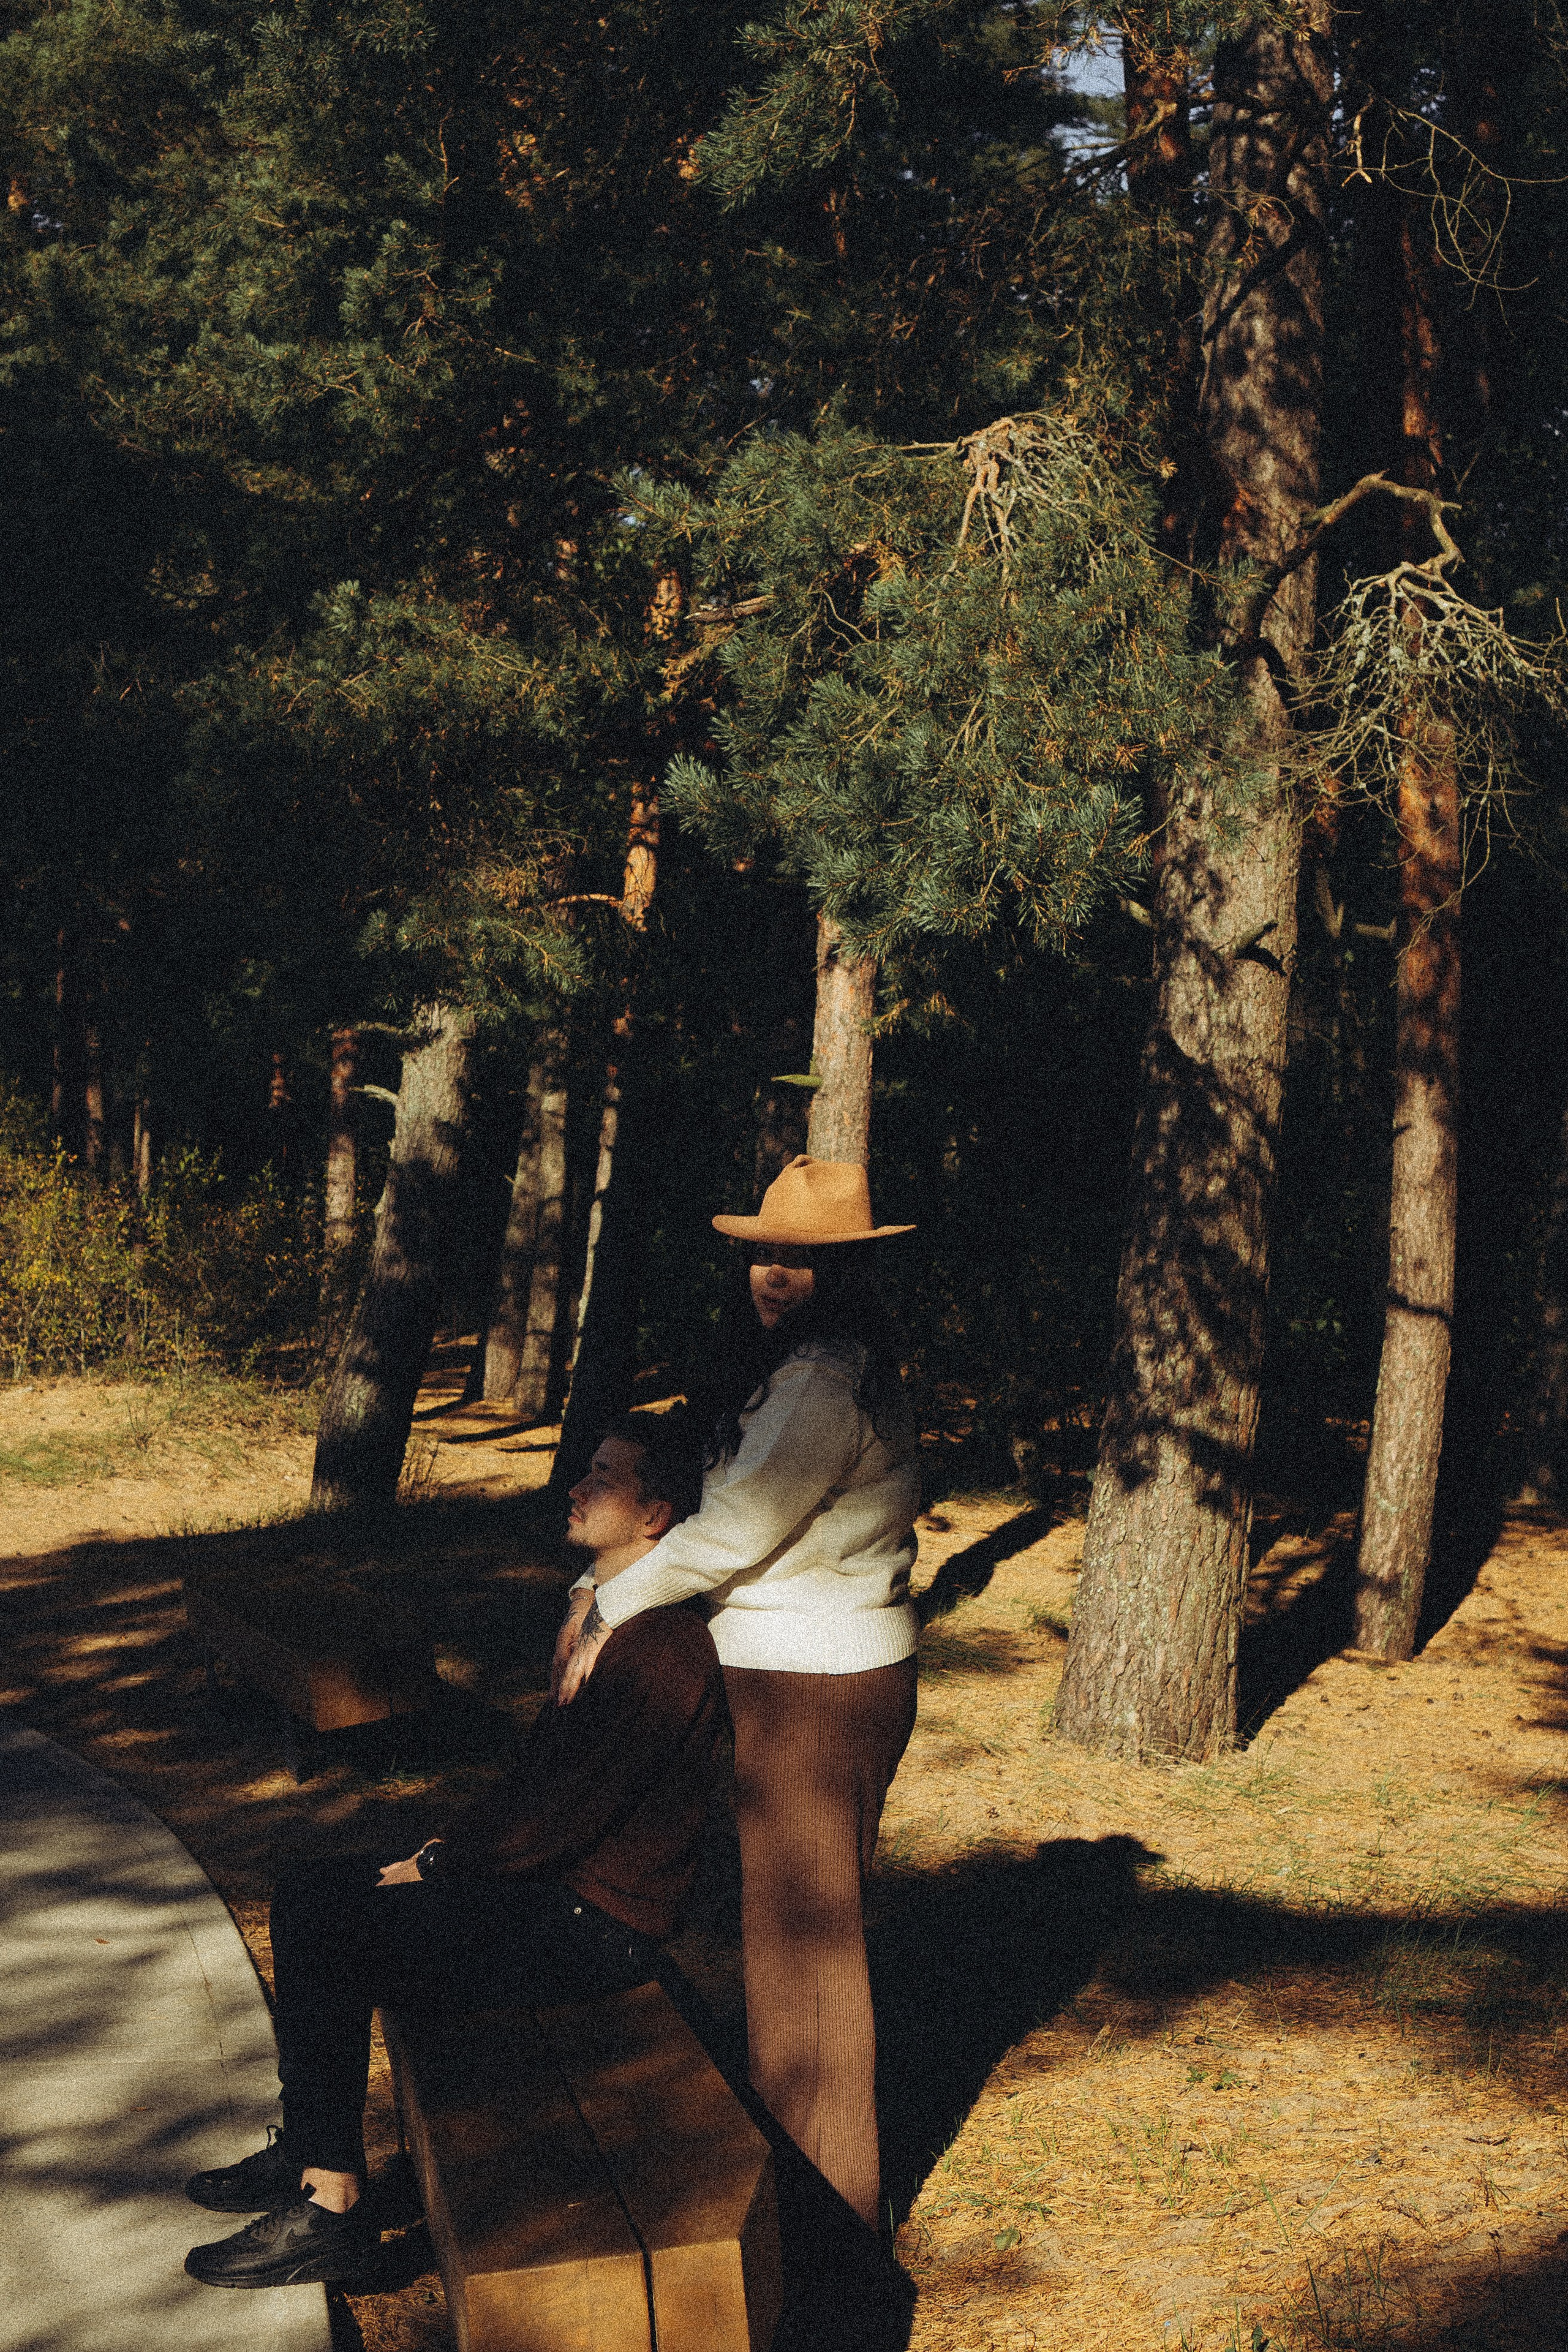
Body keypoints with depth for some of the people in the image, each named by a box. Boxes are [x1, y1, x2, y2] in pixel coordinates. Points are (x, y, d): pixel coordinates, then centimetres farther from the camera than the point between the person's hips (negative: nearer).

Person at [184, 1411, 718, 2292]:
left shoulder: (663, 1646, -23)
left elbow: (571, 1810, -24)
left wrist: (436, 1867, -13)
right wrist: (457, 1847, 7)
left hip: (595, 1925, -10)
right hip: (553, 1876, 10)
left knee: (329, 1937, -17)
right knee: (309, 1895, 6)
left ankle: (333, 2208, -7)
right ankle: (310, 2150, 16)